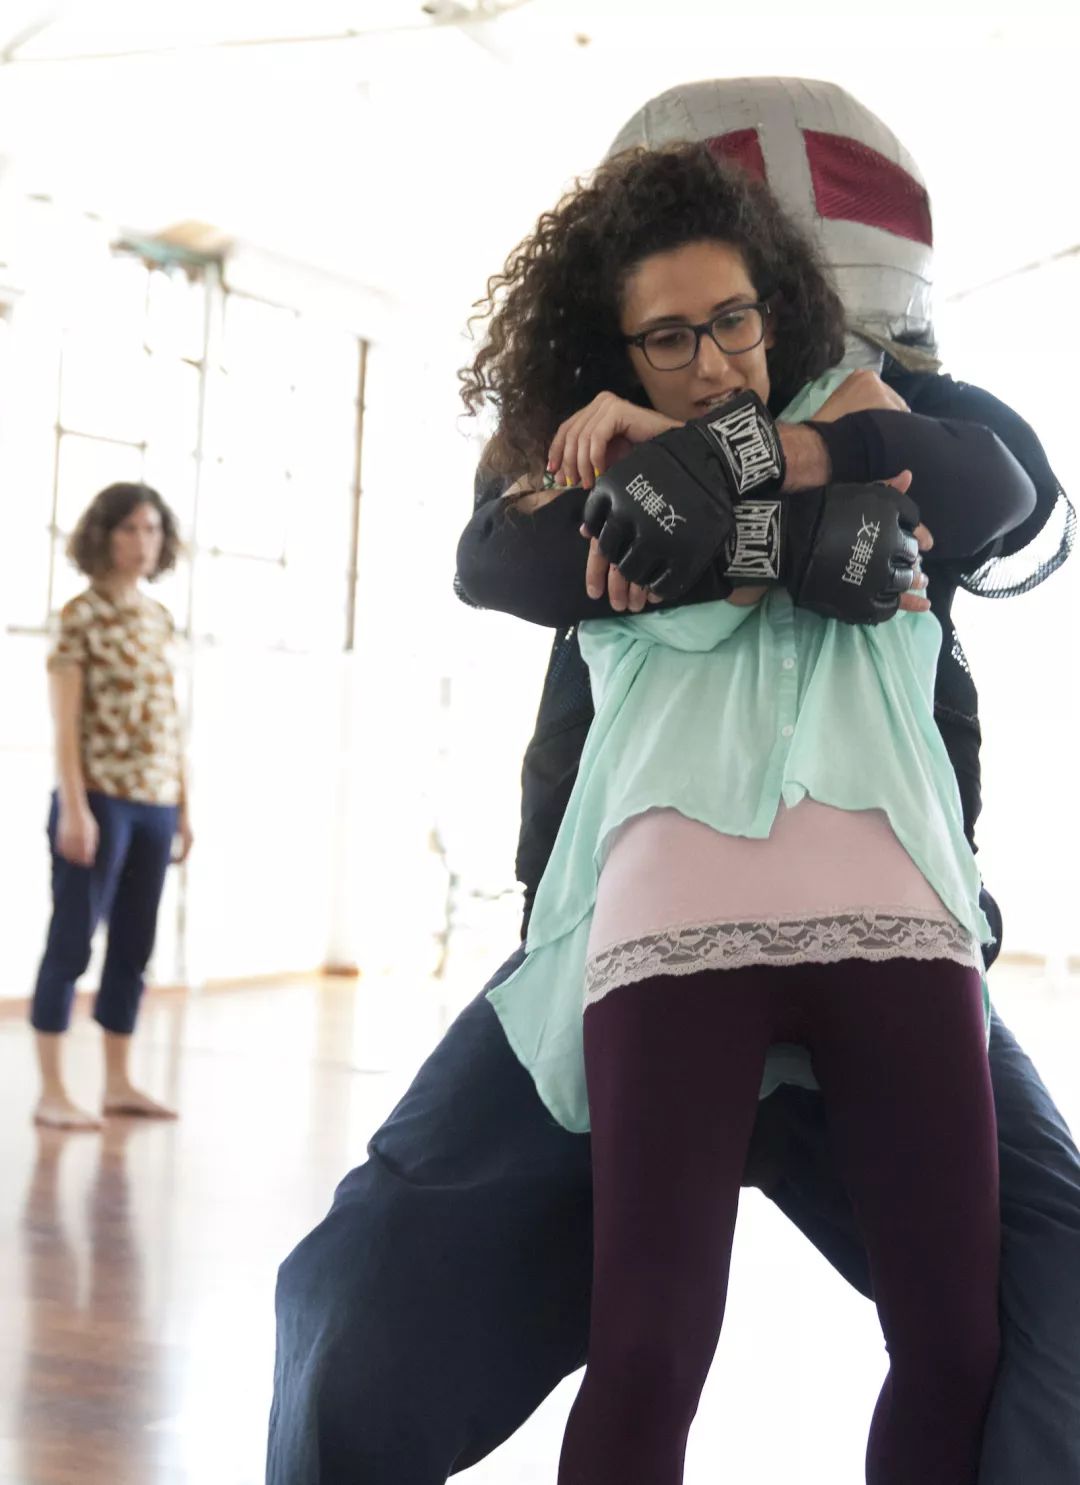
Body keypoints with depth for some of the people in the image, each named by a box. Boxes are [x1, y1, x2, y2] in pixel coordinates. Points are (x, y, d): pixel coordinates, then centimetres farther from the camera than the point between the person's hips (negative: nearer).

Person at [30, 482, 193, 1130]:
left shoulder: (160, 619, 14)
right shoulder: (81, 614, -6)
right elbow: (66, 721, -11)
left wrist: (184, 807, 14)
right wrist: (74, 808, -17)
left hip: (155, 803, 7)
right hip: (101, 799, -7)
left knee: (135, 945, 10)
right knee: (72, 940, -3)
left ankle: (119, 1082, 18)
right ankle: (52, 1091, 2)